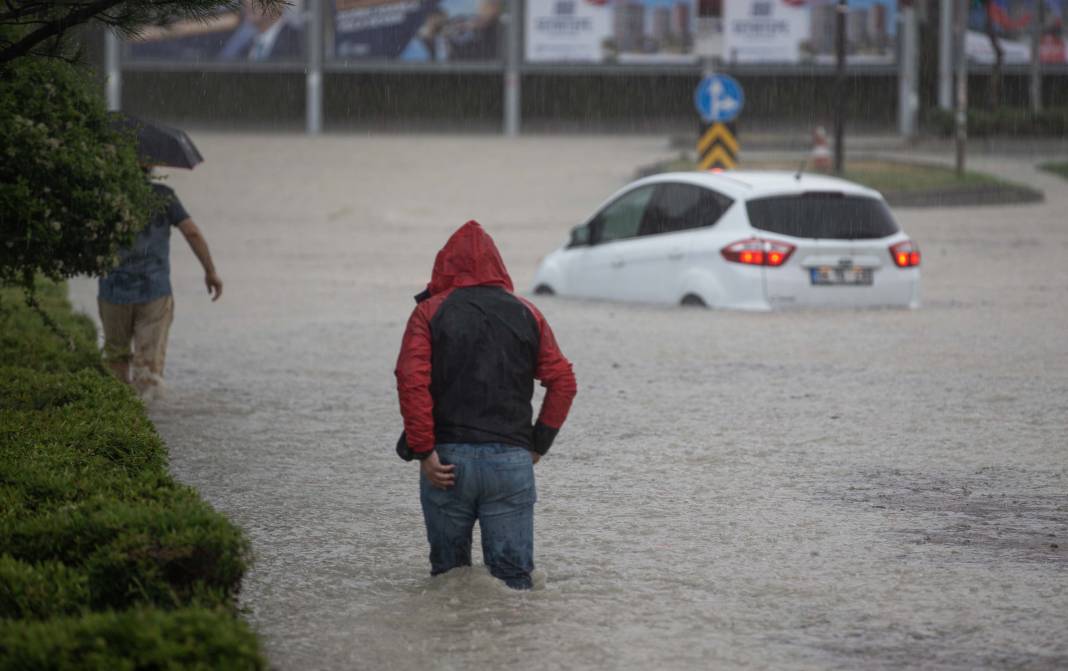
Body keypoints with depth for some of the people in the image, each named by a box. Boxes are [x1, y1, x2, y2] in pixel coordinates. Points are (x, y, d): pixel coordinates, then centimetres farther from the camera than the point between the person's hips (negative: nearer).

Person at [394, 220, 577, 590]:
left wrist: (422, 451, -10)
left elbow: (411, 382, -12)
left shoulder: (429, 313, 2)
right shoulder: (526, 314, 10)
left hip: (448, 460, -1)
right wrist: (539, 444, 9)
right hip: (512, 460, 1)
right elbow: (563, 381, 5)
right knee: (513, 575, 0)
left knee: (449, 572, 11)